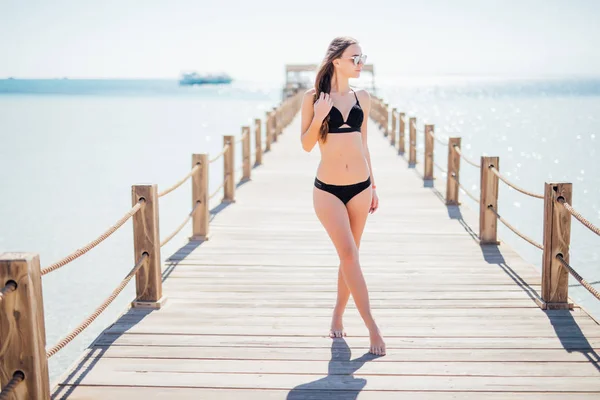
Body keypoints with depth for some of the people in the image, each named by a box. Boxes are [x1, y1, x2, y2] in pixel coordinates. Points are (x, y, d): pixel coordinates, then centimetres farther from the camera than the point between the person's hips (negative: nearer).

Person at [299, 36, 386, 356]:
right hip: (327, 189, -4)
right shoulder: (313, 97, -4)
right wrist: (318, 118, -20)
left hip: (360, 187, 4)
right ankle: (372, 326, -6)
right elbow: (306, 145, -3)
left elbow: (363, 144, 14)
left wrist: (373, 186, 14)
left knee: (349, 256, 10)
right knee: (349, 254, -10)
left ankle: (337, 317, 28)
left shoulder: (362, 98, 7)